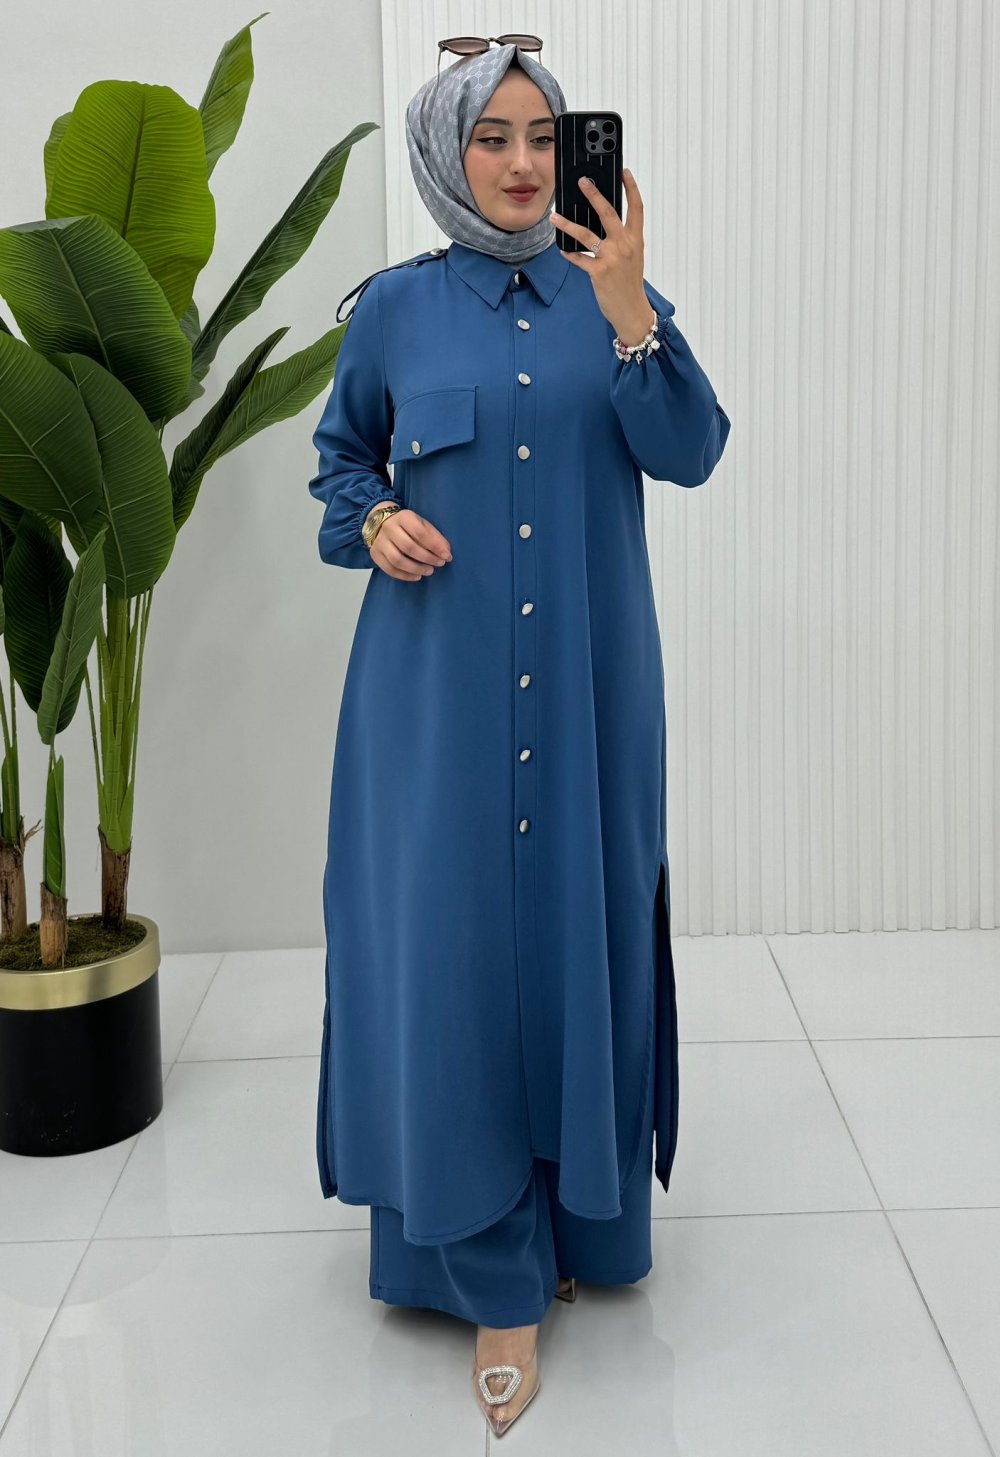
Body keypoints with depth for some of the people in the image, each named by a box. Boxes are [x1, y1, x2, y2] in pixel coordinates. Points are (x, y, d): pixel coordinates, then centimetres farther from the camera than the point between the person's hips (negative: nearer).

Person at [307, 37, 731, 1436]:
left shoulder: (614, 295, 6)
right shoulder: (396, 307, 4)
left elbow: (691, 454, -6)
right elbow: (341, 457, 14)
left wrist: (627, 311, -19)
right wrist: (374, 521, -7)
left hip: (585, 681, 2)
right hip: (440, 683, -1)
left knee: (581, 924, 7)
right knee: (453, 941, -4)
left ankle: (583, 1202, 29)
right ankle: (497, 1277, 8)